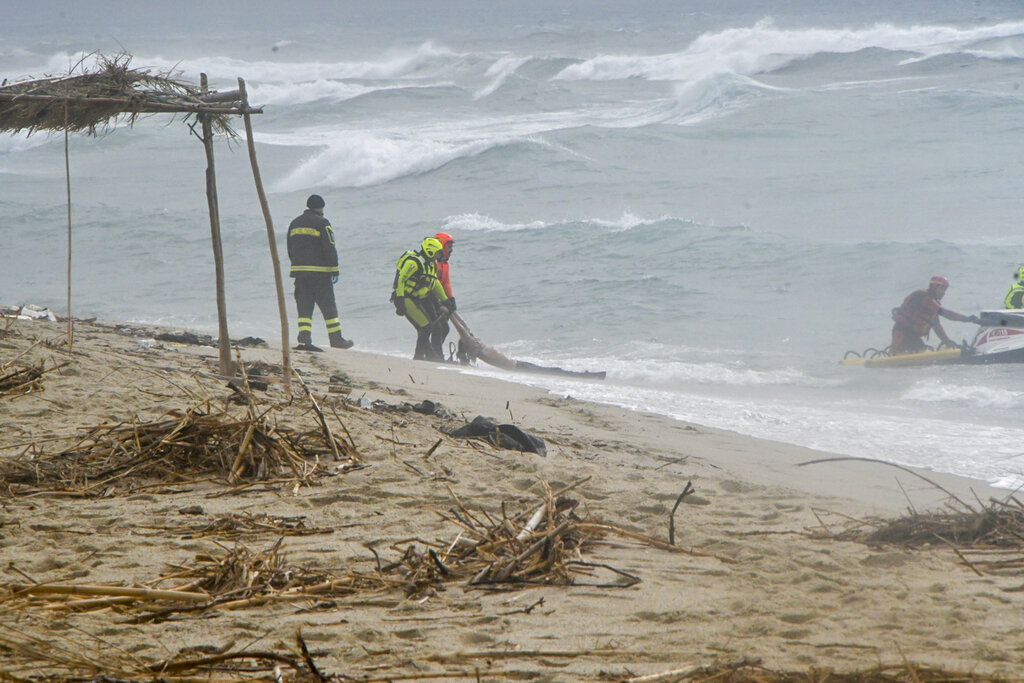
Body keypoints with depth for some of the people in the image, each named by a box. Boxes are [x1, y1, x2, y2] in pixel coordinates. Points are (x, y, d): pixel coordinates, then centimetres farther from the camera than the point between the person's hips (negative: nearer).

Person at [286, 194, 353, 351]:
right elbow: (330, 249, -11)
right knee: (328, 306, 3)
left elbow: (290, 250, 18)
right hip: (319, 272, -5)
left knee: (304, 307, 4)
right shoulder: (322, 223, -6)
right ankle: (336, 338, 6)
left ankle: (304, 338, -9)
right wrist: (335, 270, -6)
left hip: (298, 269, 5)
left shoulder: (294, 224, 14)